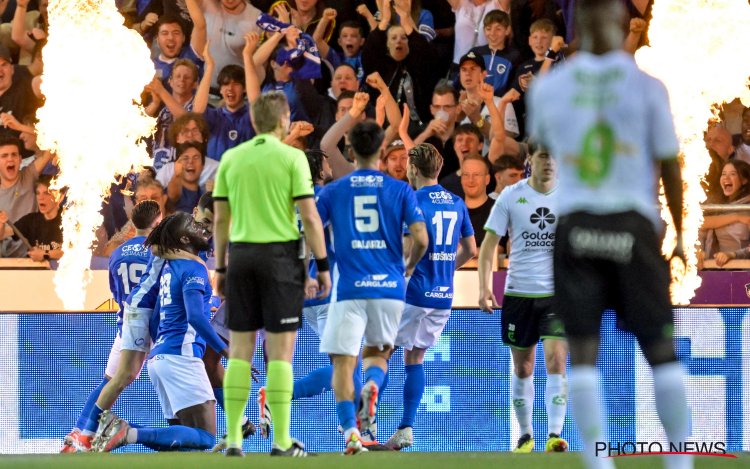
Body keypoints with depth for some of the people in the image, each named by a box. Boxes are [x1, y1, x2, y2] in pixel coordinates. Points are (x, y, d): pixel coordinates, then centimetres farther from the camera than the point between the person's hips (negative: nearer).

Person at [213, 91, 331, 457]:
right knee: (280, 351, -2)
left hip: (241, 253, 4)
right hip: (280, 254, -4)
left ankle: (233, 438, 3)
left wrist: (221, 268, 15)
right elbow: (309, 216, -9)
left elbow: (220, 218, 8)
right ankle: (281, 441, -4)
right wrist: (322, 266, -3)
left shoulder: (231, 159, 7)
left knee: (240, 350, 6)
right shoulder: (291, 157, -5)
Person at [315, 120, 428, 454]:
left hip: (350, 287, -1)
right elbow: (421, 239, -4)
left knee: (343, 361, 1)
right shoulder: (400, 190, 4)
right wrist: (410, 267, 16)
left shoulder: (333, 191, 4)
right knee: (377, 352, 21)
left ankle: (350, 430, -18)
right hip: (389, 287, 1)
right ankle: (373, 385, -14)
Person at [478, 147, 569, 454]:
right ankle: (526, 436, 22)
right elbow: (490, 242, 1)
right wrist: (484, 287, -10)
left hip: (558, 293, -1)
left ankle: (554, 436, -19)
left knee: (556, 361, -15)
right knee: (522, 368, 9)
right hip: (519, 293, 1)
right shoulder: (511, 196, -2)